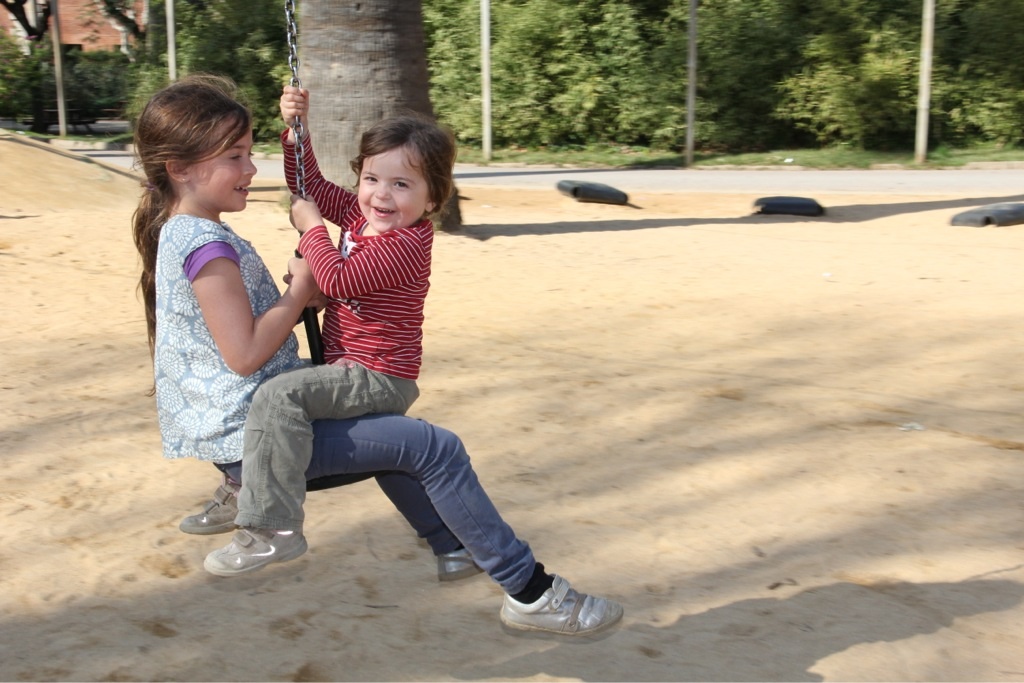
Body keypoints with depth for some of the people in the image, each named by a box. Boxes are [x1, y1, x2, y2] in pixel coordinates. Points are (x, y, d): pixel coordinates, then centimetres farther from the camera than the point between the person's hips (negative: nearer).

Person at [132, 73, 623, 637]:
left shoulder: (179, 234, 12)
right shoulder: (208, 243, -19)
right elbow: (245, 354, -24)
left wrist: (293, 294, 6)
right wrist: (299, 290, -11)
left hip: (242, 425, 11)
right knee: (435, 449, -12)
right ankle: (530, 591, -3)